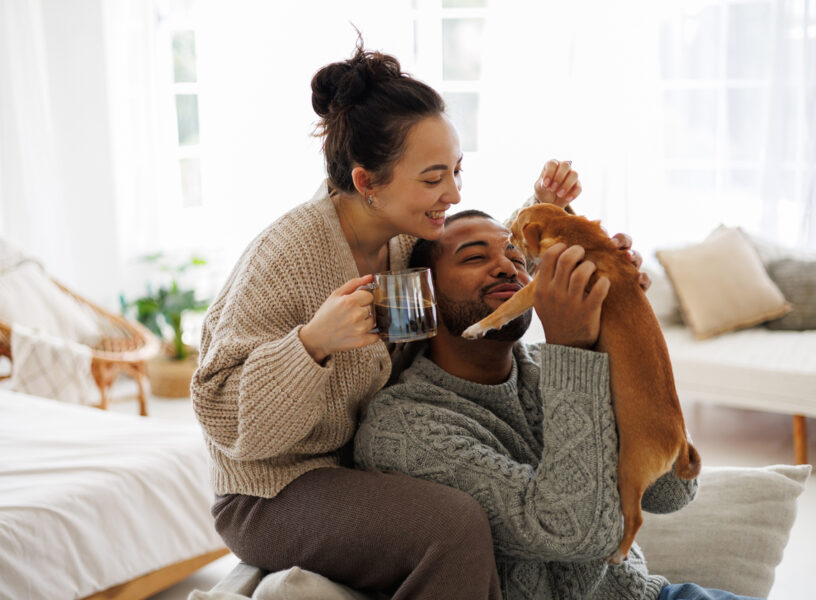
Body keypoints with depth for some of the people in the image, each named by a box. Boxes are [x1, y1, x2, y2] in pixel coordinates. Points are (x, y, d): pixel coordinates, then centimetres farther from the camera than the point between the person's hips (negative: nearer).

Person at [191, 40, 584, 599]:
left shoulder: (405, 234, -3)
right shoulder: (285, 257, -24)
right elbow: (224, 417, -22)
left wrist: (542, 211, 1)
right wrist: (312, 342, -37)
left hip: (368, 468, 8)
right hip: (273, 496, -7)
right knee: (457, 523, -28)